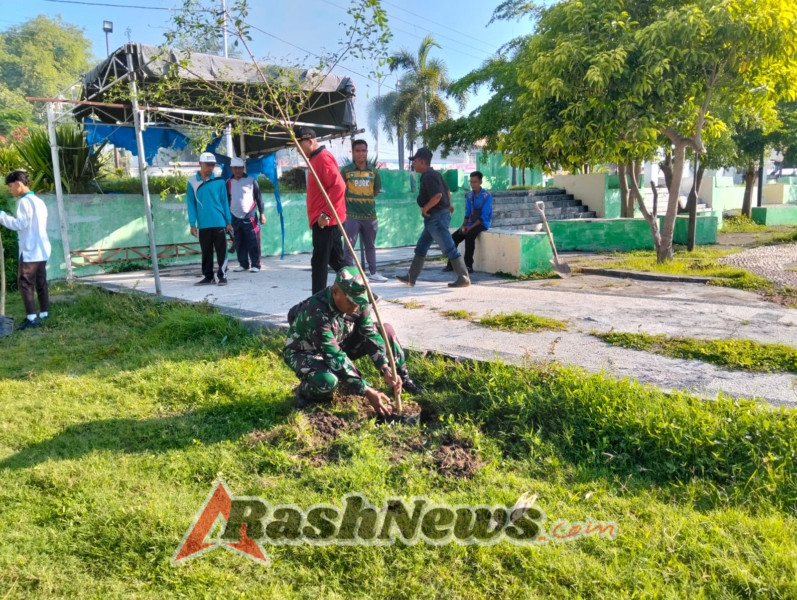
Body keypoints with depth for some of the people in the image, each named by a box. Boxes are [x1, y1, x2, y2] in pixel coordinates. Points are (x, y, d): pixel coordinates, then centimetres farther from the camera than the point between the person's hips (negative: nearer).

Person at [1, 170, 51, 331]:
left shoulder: (25, 201, -12)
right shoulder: (38, 201, 16)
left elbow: (20, 224, -19)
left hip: (30, 251, -9)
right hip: (41, 249, 9)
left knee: (24, 283, -7)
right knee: (40, 283, 11)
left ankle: (32, 317, -9)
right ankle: (44, 314, 13)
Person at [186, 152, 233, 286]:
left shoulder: (219, 181, 1)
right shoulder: (192, 182, 1)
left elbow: (224, 201, 5)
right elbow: (191, 204, 2)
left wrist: (228, 221, 3)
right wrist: (192, 224, -2)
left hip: (219, 223, -1)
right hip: (203, 224, 1)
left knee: (221, 251, 1)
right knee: (206, 252, 9)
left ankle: (222, 276, 9)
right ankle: (208, 277, 17)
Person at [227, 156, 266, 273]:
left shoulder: (251, 180, 0)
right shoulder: (228, 182, 8)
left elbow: (258, 197, 3)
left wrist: (262, 213, -2)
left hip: (249, 216, -3)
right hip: (235, 218, 3)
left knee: (253, 242, -4)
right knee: (240, 243, 8)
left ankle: (255, 265, 0)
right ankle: (243, 264, 16)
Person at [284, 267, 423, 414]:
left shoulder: (357, 301, -18)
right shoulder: (317, 313, -38)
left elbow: (371, 335, -16)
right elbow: (336, 359, -38)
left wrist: (386, 371, -31)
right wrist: (368, 392, -38)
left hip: (338, 344, 6)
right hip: (305, 353, -6)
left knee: (386, 330, -10)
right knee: (327, 381, -40)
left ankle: (404, 381, 6)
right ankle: (305, 391, -5)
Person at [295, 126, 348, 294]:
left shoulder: (323, 157, -13)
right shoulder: (316, 159, 17)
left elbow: (338, 186, -23)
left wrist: (326, 213, -23)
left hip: (325, 220, -10)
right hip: (324, 220, 10)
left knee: (319, 262, -5)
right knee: (336, 260, 13)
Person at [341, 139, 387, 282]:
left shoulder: (373, 172, 5)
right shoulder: (346, 170, -5)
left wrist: (364, 199, 8)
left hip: (370, 215, 4)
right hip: (351, 215, -4)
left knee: (370, 246, 16)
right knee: (349, 246, -3)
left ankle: (373, 273, 28)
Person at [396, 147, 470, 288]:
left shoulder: (428, 176, -16)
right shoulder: (434, 174, 15)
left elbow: (437, 195, -27)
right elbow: (446, 192, 23)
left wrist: (425, 208, -17)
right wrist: (448, 205, 27)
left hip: (436, 218, -11)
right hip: (434, 219, 11)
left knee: (449, 249, -6)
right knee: (421, 247, 14)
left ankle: (464, 279, 0)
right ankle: (411, 278, 19)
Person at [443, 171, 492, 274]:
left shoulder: (487, 196, -12)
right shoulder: (469, 195, 7)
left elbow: (484, 216, -17)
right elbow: (467, 213, 11)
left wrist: (470, 227, -21)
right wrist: (464, 226, -6)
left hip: (482, 224, -6)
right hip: (470, 223, 6)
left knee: (469, 236, -33)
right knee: (453, 237, -12)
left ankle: (469, 265, -27)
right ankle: (451, 264, -4)